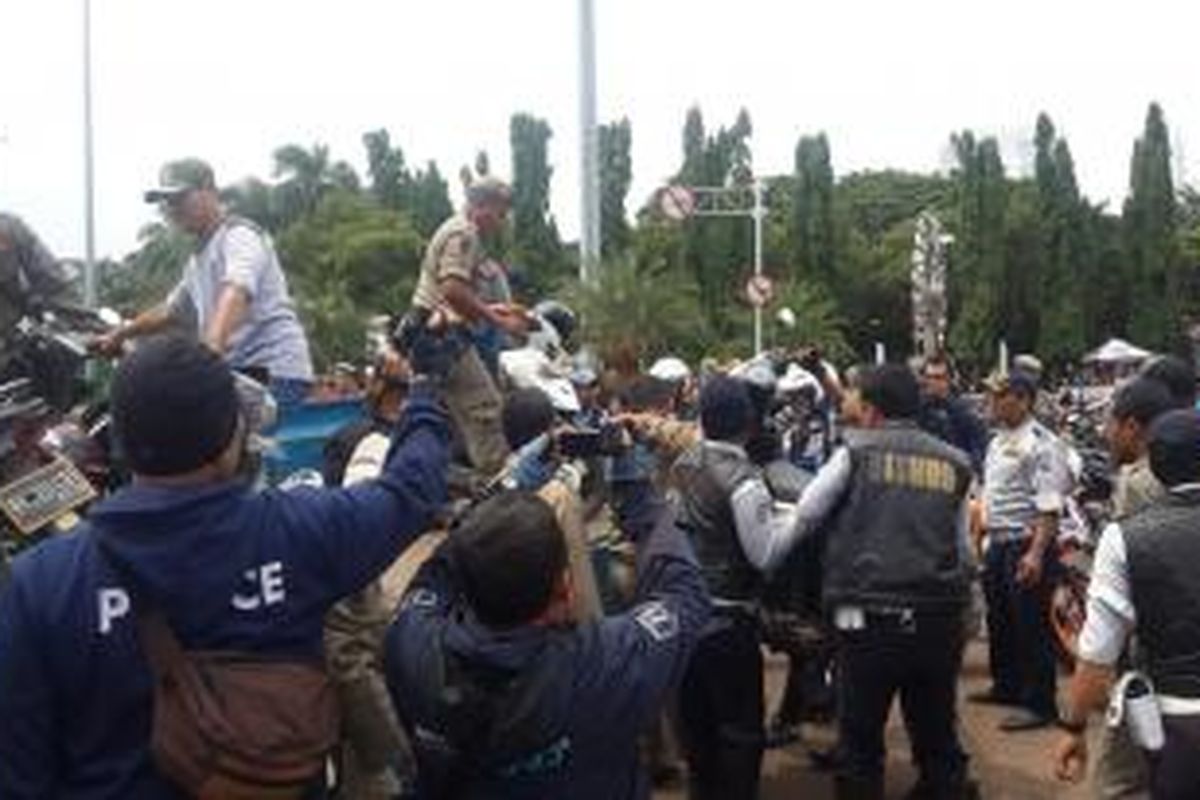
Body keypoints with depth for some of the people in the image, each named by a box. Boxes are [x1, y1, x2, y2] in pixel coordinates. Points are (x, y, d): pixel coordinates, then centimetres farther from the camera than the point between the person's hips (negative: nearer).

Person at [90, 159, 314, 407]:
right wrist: (119, 335, 34)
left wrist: (212, 348, -43)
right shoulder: (198, 259, 25)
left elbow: (236, 293, -27)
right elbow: (171, 311, 40)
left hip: (272, 372, -9)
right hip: (237, 371, 9)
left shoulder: (239, 235, -6)